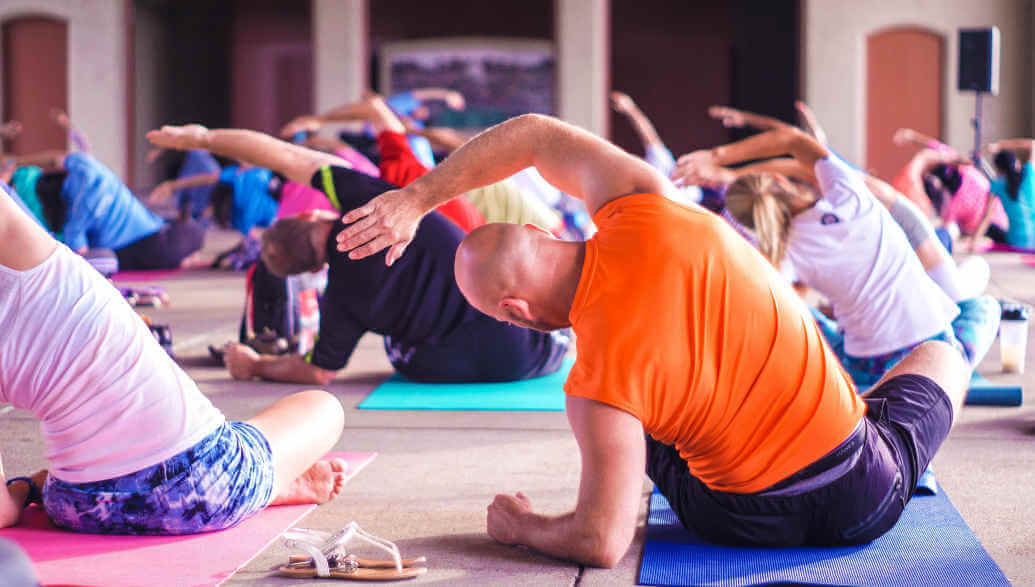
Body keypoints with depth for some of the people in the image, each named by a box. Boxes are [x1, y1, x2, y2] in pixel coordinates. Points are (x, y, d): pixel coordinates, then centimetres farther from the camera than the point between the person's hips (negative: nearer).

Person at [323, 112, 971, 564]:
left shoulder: (598, 385, -24)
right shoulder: (642, 210, -15)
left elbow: (601, 543, -20)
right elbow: (535, 134, 2)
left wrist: (518, 526, 0)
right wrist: (414, 199, 7)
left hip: (746, 523, -2)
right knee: (940, 356, 33)